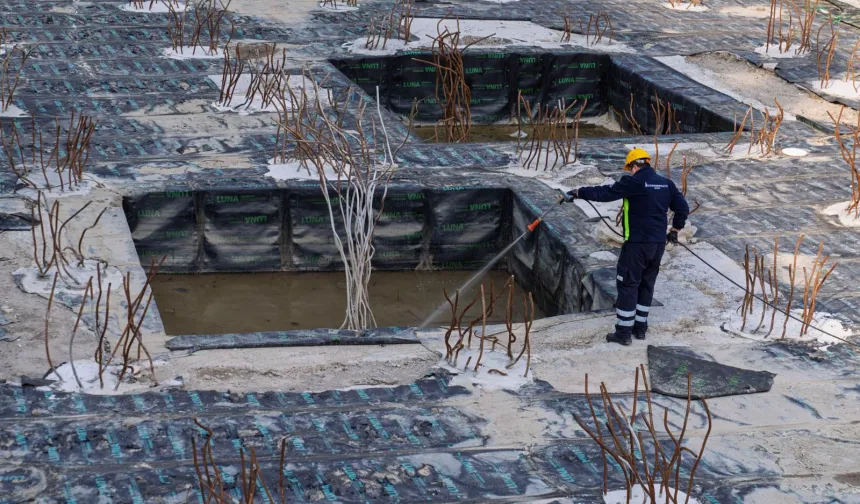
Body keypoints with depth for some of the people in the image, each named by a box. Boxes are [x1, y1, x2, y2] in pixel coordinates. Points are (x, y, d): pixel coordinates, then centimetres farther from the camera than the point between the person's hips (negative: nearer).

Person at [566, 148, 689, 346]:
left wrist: (578, 193, -3)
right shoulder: (666, 183, 8)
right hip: (659, 244, 7)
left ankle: (623, 332, 3)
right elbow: (682, 207, 11)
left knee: (627, 286, 1)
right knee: (647, 285, 17)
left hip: (637, 244, -7)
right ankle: (640, 327, 24)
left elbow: (605, 192, -13)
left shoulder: (633, 182, -12)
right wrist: (675, 230, 22)